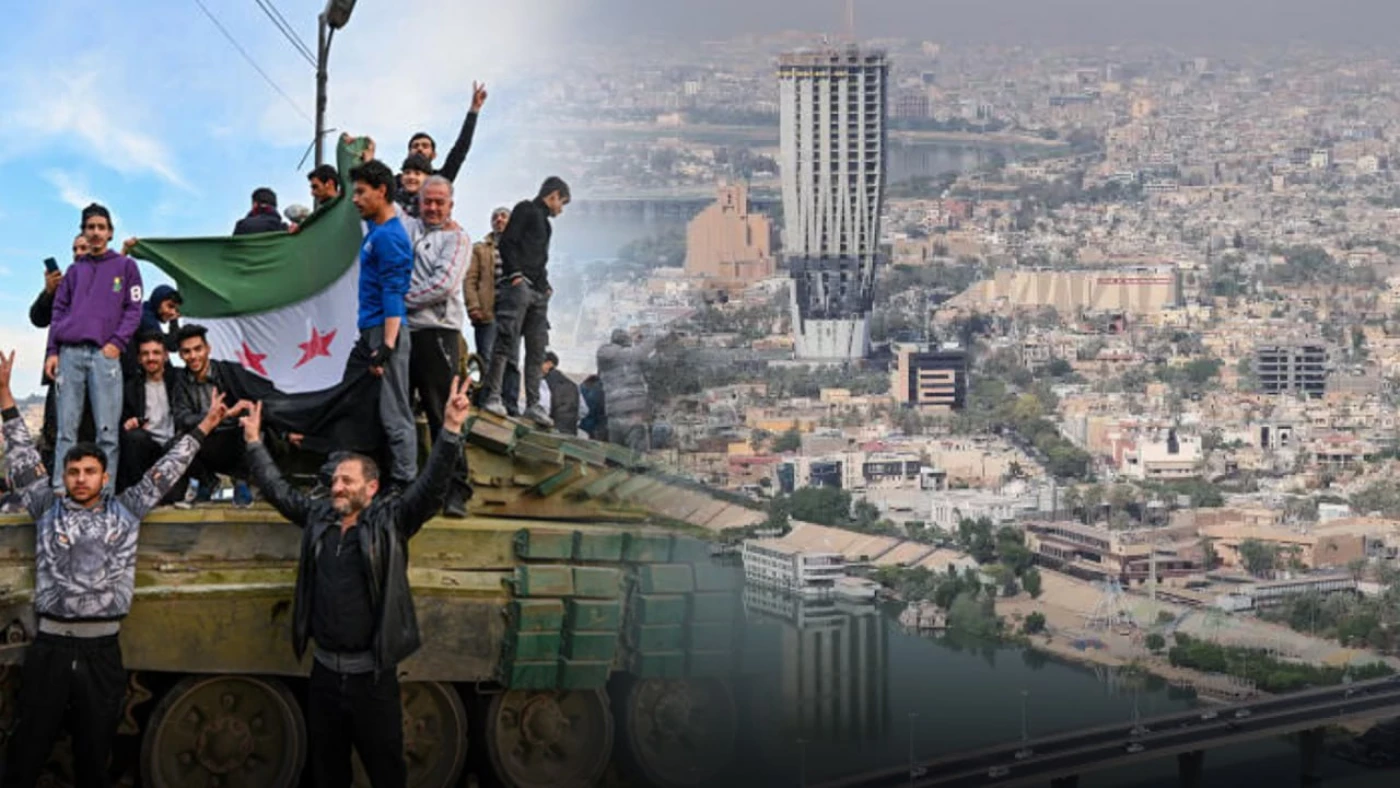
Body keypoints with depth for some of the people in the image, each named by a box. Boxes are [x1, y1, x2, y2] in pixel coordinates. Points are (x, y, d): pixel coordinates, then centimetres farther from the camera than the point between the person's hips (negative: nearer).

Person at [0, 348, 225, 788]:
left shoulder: (126, 512, 11)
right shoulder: (48, 510, 10)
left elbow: (164, 472, 15)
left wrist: (204, 426, 17)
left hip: (102, 650, 1)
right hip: (50, 647, -1)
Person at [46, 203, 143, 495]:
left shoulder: (125, 265, 13)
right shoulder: (75, 270, 21)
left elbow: (133, 309, 6)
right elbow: (59, 311, 17)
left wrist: (117, 342, -7)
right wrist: (52, 351, 5)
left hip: (105, 353, -3)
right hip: (69, 353, 3)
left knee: (107, 430, -8)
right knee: (66, 429, -2)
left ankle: (105, 491, -8)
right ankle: (60, 490, -3)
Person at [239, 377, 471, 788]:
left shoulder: (390, 521, -6)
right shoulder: (318, 517, 8)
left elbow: (431, 485, -16)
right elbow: (278, 489, 19)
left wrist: (451, 429, -28)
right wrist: (254, 442, 17)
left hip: (372, 675, -4)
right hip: (324, 671, 5)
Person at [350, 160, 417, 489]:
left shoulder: (389, 236, -15)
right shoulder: (376, 230, 13)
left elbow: (393, 294, -19)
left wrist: (386, 345, -23)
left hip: (386, 331, -10)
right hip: (373, 331, 10)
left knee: (394, 415, -6)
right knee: (385, 412, 14)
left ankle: (404, 485, -3)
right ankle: (386, 477, 20)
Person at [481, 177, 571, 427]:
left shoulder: (544, 222, 27)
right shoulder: (526, 210, 2)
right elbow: (506, 242, -9)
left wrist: (545, 285, 12)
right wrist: (515, 274, -17)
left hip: (538, 292, 9)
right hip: (518, 285, -9)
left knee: (537, 349, 5)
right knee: (507, 340, -15)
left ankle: (533, 404, 7)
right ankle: (493, 396, -16)